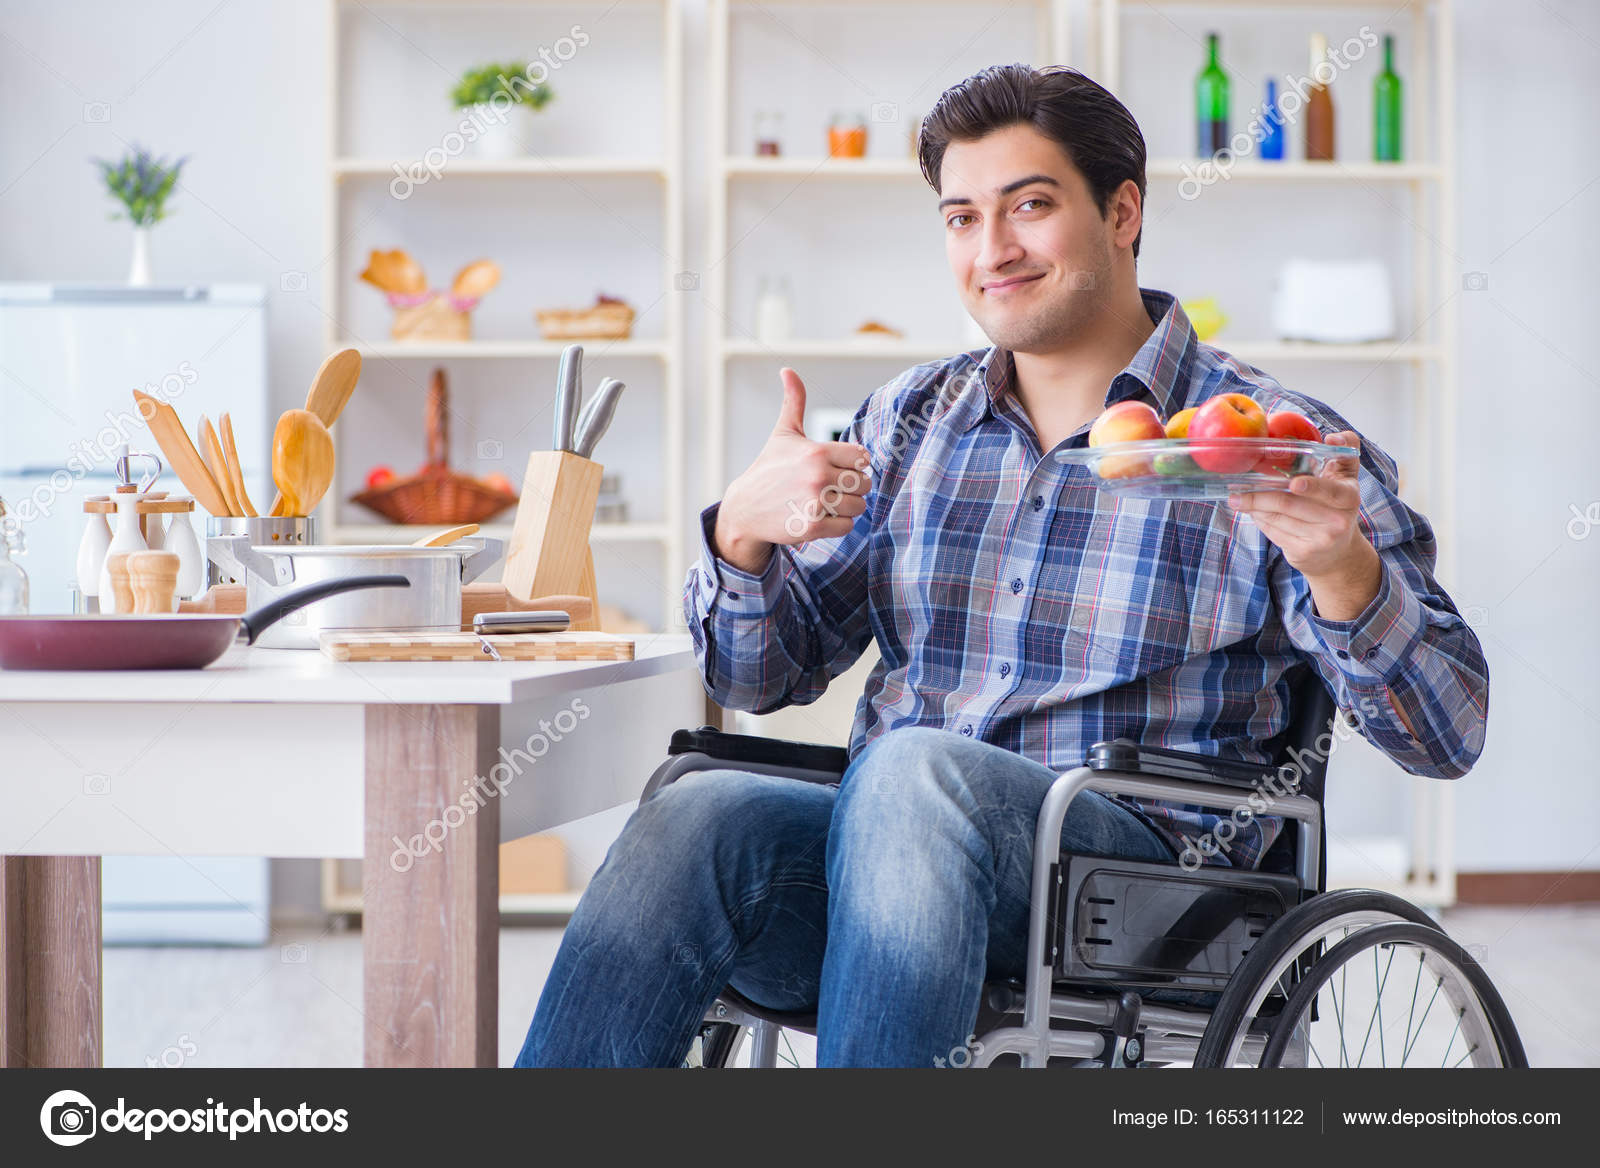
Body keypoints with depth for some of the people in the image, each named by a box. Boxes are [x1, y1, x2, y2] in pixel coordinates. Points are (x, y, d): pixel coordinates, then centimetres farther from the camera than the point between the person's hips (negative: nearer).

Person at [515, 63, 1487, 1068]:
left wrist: (1339, 568, -23)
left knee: (912, 773, -35)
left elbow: (1447, 737, -2)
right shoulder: (910, 422, 18)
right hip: (891, 838, 4)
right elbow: (760, 676, 20)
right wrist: (740, 536, -2)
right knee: (699, 816, -28)